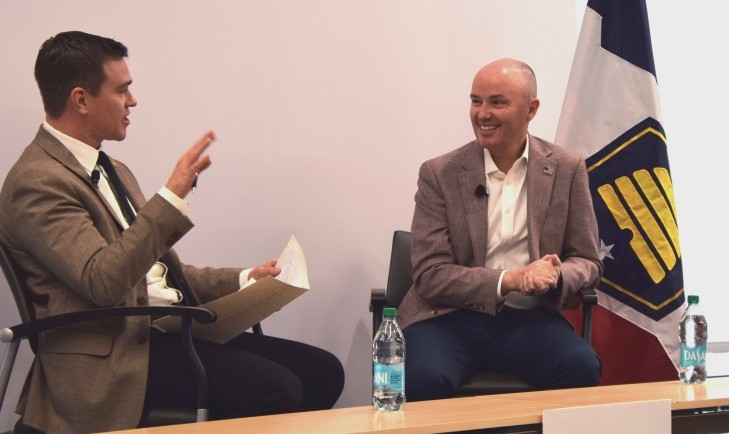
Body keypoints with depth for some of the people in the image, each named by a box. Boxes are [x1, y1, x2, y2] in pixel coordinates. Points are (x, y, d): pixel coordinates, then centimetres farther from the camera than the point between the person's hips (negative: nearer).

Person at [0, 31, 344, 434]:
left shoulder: (111, 172, 19)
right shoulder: (36, 183, -12)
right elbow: (104, 281, -24)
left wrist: (242, 279, 13)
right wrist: (173, 195, -26)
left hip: (167, 330, 10)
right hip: (115, 359, -9)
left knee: (322, 371, -4)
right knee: (276, 389, -27)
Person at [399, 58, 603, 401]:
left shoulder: (567, 170, 5)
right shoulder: (439, 174, 0)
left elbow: (587, 263, 10)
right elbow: (430, 275, -5)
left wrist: (555, 276, -16)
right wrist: (509, 280, -20)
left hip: (528, 319, 2)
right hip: (450, 317, -1)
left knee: (582, 367, -28)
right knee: (425, 379, -33)